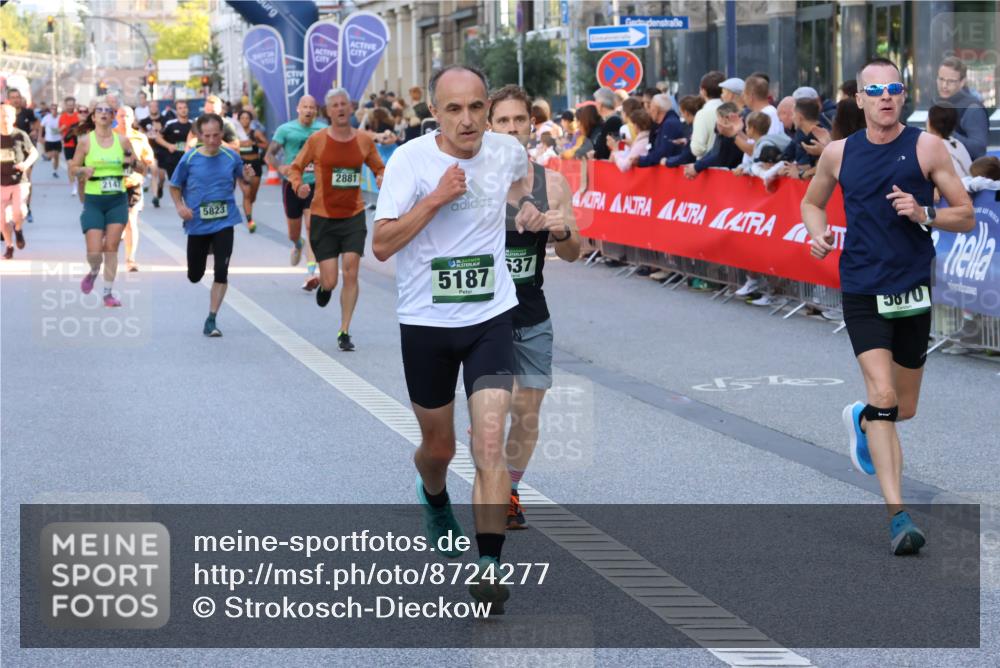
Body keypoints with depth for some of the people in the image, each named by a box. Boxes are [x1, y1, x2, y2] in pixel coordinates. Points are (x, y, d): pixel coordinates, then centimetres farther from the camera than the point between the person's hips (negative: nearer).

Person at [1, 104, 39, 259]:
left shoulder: (20, 136, -7)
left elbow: (34, 153, 5)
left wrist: (26, 163, -14)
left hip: (20, 180, -3)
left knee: (18, 211, -24)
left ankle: (18, 229, 10)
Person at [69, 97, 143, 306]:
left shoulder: (122, 141, 2)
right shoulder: (86, 141, -2)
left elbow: (142, 169, 9)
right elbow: (73, 168, 5)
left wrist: (133, 163, -14)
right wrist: (83, 170, -17)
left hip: (118, 200, 1)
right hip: (93, 201, -1)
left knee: (111, 248, -1)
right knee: (94, 251, -7)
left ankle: (108, 293, 10)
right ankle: (94, 272, 27)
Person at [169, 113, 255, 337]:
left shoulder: (231, 156, -3)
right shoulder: (190, 159, -6)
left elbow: (242, 178, 11)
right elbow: (175, 186, 5)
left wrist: (247, 176, -12)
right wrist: (180, 206, -12)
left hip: (224, 223, 0)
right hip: (197, 224, 0)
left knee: (221, 273, -11)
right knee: (194, 276, 13)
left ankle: (211, 320, 2)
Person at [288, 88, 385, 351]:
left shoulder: (364, 140, 1)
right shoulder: (317, 141, -4)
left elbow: (380, 168, 14)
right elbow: (295, 168, 5)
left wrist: (382, 179, -9)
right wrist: (298, 186, -16)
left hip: (354, 216, 1)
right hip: (323, 217, -1)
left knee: (351, 272, -10)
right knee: (330, 280, -3)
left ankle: (344, 332, 1)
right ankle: (324, 286, 37)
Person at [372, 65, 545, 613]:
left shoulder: (507, 150, -2)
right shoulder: (410, 160, -12)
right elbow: (381, 245, -16)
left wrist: (526, 205, 5)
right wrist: (435, 199, -25)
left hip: (490, 319, 1)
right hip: (425, 322, -1)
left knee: (489, 442, -15)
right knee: (438, 446, 15)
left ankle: (488, 565, -13)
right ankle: (433, 498, 51)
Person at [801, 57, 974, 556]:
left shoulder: (927, 148, -2)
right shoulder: (839, 153, 3)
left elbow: (966, 218, 0)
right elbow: (812, 202, 21)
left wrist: (923, 213, -19)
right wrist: (818, 233, 0)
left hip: (913, 290, 1)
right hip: (862, 292, -1)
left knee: (905, 408, 13)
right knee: (883, 395, -17)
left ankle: (861, 420, 50)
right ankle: (897, 515, -18)